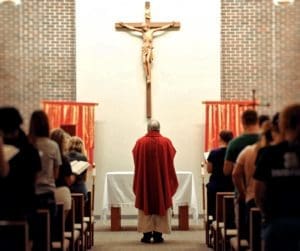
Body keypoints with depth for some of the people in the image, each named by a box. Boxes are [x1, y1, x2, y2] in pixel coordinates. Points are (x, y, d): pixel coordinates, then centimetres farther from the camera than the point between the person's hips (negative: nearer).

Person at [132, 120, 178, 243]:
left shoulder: (140, 142, -6)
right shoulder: (166, 142, -6)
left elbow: (136, 161, 2)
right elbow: (170, 161, 0)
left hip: (144, 180, 0)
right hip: (162, 180, 0)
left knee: (145, 205, 8)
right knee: (161, 205, 8)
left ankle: (147, 234, 7)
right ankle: (158, 234, 6)